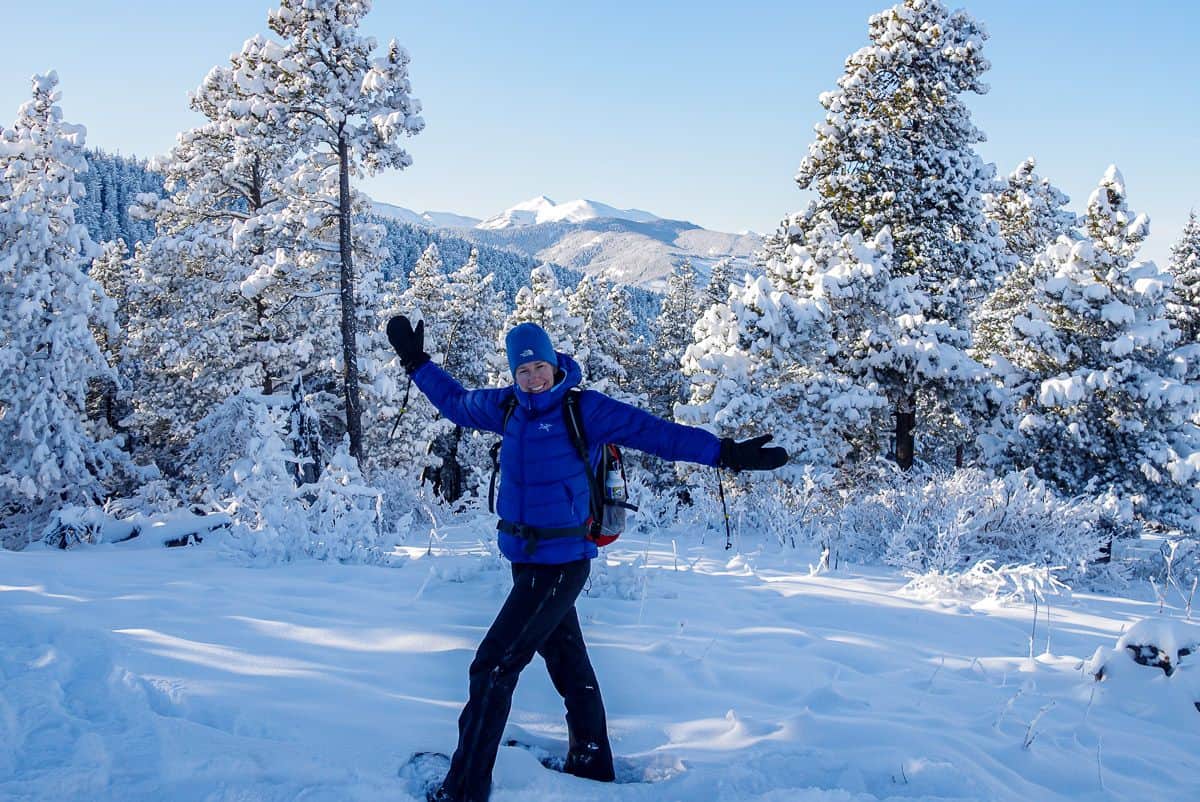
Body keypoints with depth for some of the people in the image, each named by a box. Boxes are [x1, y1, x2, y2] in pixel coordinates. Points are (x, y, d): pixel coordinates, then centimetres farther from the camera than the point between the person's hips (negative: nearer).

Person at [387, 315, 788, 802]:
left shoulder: (585, 410, -13)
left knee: (493, 667, -7)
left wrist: (726, 453, -19)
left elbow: (654, 432, -14)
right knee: (567, 662, 21)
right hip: (526, 561, 7)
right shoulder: (506, 406, 5)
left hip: (559, 565, -7)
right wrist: (416, 362, 25)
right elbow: (455, 402, 23)